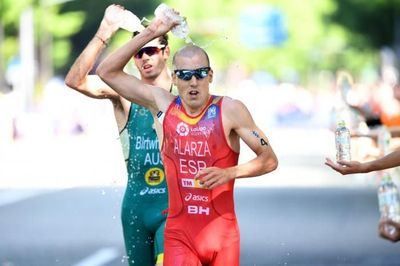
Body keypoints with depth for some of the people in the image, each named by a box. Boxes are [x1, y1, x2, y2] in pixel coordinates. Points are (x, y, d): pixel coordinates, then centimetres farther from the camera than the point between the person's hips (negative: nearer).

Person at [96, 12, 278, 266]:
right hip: (179, 233, 1)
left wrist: (229, 173, -19)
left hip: (222, 233, -1)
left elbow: (269, 160, -3)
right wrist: (149, 34, -1)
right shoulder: (162, 104, 1)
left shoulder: (229, 110, -7)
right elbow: (108, 72, 4)